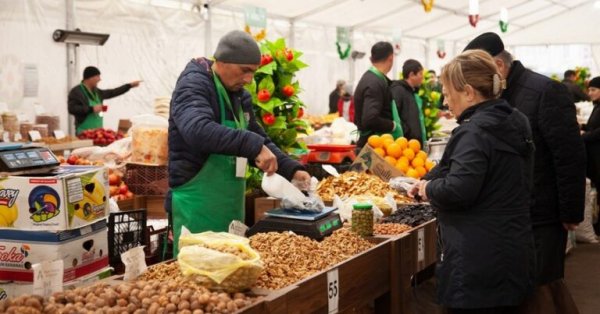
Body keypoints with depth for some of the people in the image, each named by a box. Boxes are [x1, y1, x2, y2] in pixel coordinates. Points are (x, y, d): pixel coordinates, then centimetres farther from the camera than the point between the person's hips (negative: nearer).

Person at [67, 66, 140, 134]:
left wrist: (130, 85, 26)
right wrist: (91, 109, -18)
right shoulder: (76, 91, -7)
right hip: (84, 132, -8)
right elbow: (72, 109, -17)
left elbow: (112, 93, 25)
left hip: (98, 131, 8)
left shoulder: (96, 91, 15)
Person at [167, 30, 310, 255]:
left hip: (232, 207, 9)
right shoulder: (193, 85, -14)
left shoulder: (240, 95, 12)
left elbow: (258, 139, 19)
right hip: (197, 207, -8)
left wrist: (291, 169, 4)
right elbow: (198, 129, -34)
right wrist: (252, 145, -39)